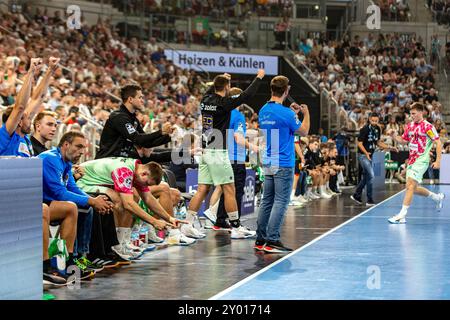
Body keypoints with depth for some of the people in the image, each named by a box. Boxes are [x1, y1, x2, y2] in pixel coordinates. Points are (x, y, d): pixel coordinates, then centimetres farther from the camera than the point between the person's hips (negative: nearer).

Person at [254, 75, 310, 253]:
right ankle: (272, 240, -8)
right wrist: (306, 113, 12)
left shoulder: (263, 111, 8)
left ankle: (260, 239, 12)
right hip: (283, 164, -8)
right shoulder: (286, 113, -15)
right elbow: (304, 132, -2)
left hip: (268, 163, 8)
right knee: (280, 202, -5)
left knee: (267, 201, 11)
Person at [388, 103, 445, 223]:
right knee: (413, 188, 12)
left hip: (421, 161, -8)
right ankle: (437, 197, 34)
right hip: (411, 160, 8)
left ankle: (402, 215, -16)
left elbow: (438, 143, -9)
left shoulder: (428, 126, -10)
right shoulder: (410, 126, 11)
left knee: (410, 186, -16)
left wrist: (438, 161, -14)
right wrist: (395, 137, -1)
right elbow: (404, 141, 21)